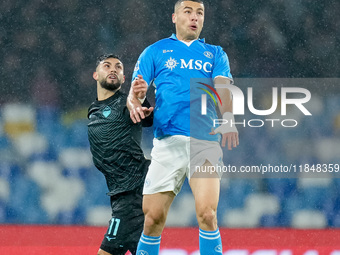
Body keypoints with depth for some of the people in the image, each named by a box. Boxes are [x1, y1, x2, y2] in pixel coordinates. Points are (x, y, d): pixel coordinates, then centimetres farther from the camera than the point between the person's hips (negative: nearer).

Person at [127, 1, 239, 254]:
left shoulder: (215, 53, 18)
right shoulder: (155, 51, 16)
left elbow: (223, 89, 1)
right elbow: (135, 92, 8)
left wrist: (228, 120, -20)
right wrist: (134, 102, -18)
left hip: (205, 141, 0)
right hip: (167, 142, 0)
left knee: (206, 213, -18)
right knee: (153, 217, -3)